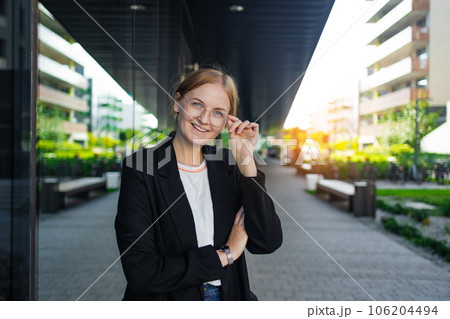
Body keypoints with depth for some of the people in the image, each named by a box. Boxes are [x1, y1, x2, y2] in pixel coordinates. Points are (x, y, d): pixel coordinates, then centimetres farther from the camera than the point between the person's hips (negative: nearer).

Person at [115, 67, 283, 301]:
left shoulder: (227, 165, 2)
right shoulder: (140, 169, -10)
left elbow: (267, 243, -7)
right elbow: (140, 272, -15)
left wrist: (245, 160, -12)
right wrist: (224, 255, -10)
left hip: (229, 296, 2)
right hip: (170, 299, -1)